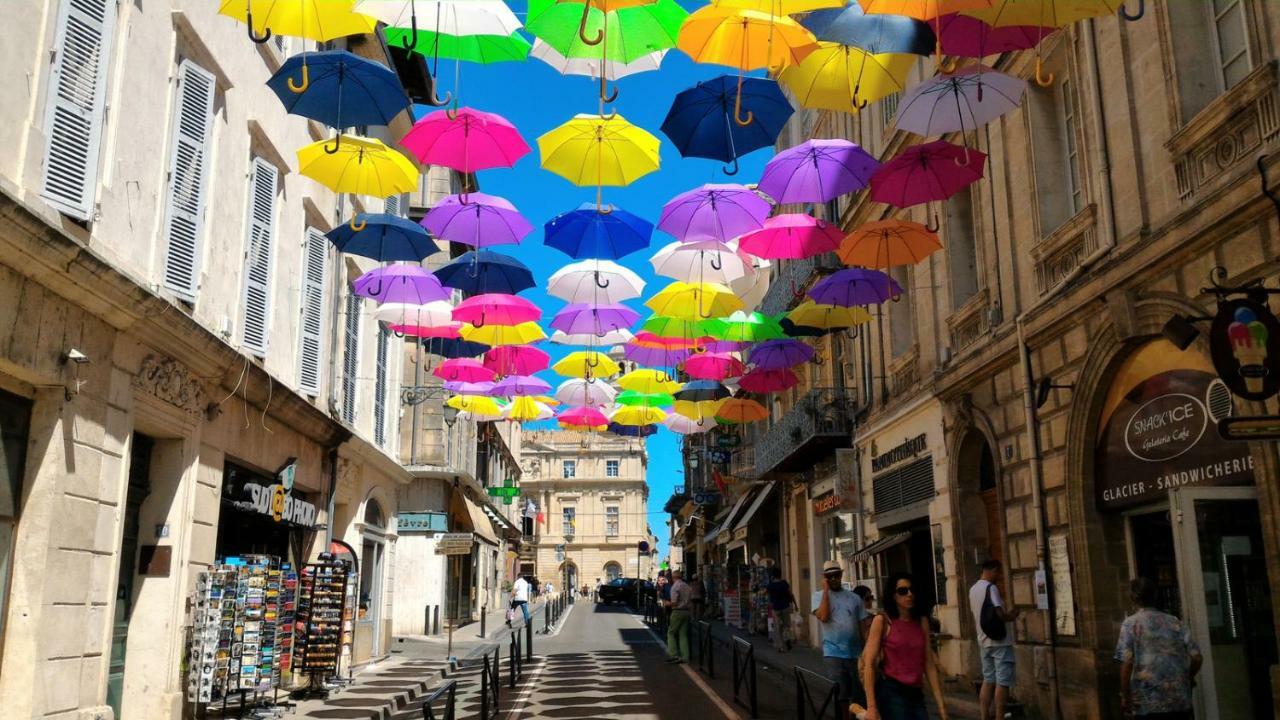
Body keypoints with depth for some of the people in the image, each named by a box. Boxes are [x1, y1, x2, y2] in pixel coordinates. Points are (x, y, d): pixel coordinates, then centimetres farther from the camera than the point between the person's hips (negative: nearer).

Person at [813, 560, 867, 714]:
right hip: (833, 654, -3)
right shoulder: (819, 596, 2)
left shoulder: (854, 598, 8)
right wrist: (826, 590, -10)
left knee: (858, 696, 10)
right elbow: (823, 617, -17)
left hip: (856, 654, 3)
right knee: (841, 696, -2)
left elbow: (863, 626, 8)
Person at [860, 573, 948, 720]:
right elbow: (869, 664, -10)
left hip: (916, 694, 5)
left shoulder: (922, 621, 6)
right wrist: (871, 707, -16)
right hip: (891, 692, -5)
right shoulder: (882, 621, -7)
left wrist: (940, 701, 3)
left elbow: (929, 664, 8)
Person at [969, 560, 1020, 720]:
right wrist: (1012, 615, -2)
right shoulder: (991, 587, -13)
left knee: (988, 680, 11)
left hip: (984, 641, 8)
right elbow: (1000, 615, -20)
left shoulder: (973, 589, 13)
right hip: (1000, 641, -8)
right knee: (1002, 682, -3)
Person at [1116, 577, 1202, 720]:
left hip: (1148, 703, -3)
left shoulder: (1131, 623, -3)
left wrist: (1124, 696, -3)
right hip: (1181, 702, 4)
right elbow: (1197, 658, 4)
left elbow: (1126, 662, -11)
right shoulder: (1175, 622, 8)